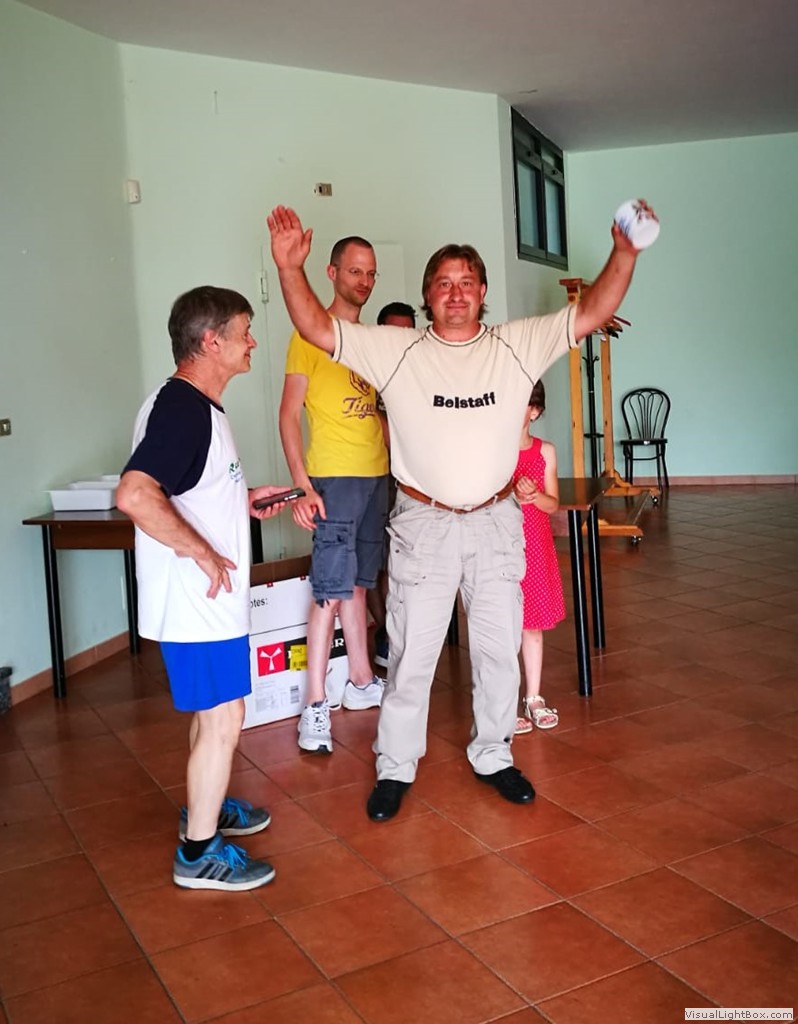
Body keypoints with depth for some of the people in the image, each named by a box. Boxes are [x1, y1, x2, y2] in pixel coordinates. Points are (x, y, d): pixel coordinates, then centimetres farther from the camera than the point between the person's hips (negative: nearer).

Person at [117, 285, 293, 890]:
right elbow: (134, 494, -35)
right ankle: (200, 853, 15)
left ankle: (206, 807, 40)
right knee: (223, 718, 0)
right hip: (198, 600, -10)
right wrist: (203, 552, -27)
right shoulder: (181, 409, -21)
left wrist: (244, 501, 13)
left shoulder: (195, 406, 12)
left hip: (209, 598, 10)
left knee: (212, 711, 22)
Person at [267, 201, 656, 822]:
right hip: (423, 524, -2)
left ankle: (493, 755, 32)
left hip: (496, 522, 2)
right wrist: (291, 268, -22)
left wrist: (624, 253, -19)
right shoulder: (395, 350, -3)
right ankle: (396, 766, 23)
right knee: (411, 652, 6)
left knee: (500, 649, 13)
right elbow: (318, 330, -8)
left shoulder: (518, 346, 0)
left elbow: (590, 314, -5)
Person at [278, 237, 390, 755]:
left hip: (378, 474, 7)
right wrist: (302, 486, -16)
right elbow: (289, 414, -9)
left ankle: (362, 683, 23)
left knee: (359, 582, 13)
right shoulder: (311, 333, -5)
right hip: (335, 477, -6)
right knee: (332, 589, -8)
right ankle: (316, 704, -2)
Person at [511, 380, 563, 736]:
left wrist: (534, 494, -17)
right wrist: (512, 496, -21)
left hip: (536, 549, 3)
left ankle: (534, 698, 24)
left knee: (533, 625, 12)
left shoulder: (545, 451, 3)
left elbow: (553, 505, 2)